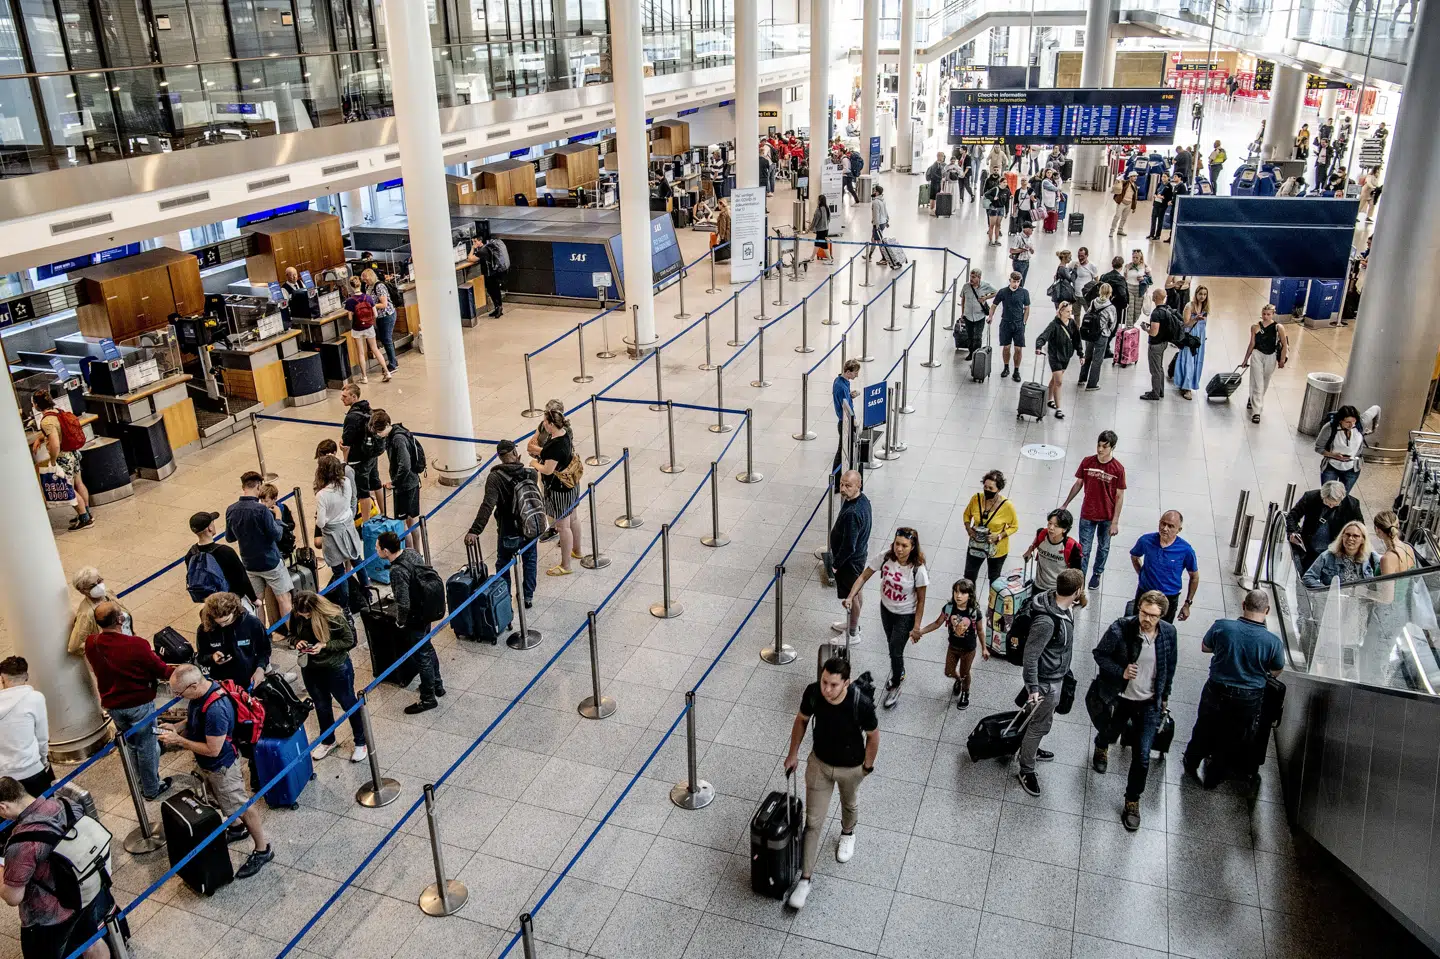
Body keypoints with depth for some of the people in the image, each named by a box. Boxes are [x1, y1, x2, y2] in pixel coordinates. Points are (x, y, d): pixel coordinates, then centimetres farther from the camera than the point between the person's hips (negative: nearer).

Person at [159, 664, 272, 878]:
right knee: (223, 803, 29)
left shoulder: (216, 709, -39)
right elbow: (194, 720, 10)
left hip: (221, 766, -9)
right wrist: (176, 727, -8)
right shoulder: (202, 689, -12)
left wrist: (179, 740, -25)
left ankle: (262, 849, 21)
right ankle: (237, 828, 53)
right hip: (205, 764, 9)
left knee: (241, 806, 6)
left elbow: (213, 749, -30)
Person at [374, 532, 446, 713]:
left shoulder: (398, 571, -32)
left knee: (422, 657, 8)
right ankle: (437, 685, 44)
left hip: (414, 620, -9)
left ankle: (428, 698, 25)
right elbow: (427, 573, 10)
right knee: (427, 648, 27)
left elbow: (403, 604, -33)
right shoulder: (411, 552, -7)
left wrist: (400, 621, -12)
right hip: (427, 611, 9)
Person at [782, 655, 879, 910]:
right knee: (814, 821, 7)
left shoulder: (861, 704, -36)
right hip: (819, 763, 1)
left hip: (851, 767, -1)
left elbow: (873, 736, -15)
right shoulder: (813, 692, -27)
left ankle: (847, 833, 63)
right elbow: (801, 719, -5)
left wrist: (867, 766, -2)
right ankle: (805, 879, 20)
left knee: (849, 804, 30)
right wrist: (793, 753, 1)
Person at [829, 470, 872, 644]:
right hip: (860, 553, 9)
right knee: (856, 590, 26)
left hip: (850, 560, -9)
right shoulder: (862, 499, -6)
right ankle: (853, 623, 47)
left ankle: (852, 634, 29)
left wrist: (836, 563, -16)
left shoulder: (852, 513, -37)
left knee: (851, 596, 10)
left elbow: (849, 546, -32)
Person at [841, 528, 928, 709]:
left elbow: (921, 600, -18)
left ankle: (895, 686, 34)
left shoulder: (918, 570, -30)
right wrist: (850, 597, -25)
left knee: (896, 651, 5)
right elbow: (864, 576, -13)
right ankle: (898, 672, 56)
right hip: (886, 608, 4)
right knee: (892, 645, 25)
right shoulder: (884, 557, -23)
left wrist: (916, 628, -14)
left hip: (906, 615, -4)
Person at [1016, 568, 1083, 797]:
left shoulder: (1060, 605, -10)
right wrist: (1033, 688, -25)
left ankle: (1030, 749, 51)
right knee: (1040, 724, 8)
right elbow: (1030, 655, -30)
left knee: (1044, 719, 28)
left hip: (1055, 676, 9)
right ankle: (1026, 770, 26)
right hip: (1046, 681, -9)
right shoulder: (1046, 621, -37)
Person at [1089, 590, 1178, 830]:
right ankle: (1101, 748, 63)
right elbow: (1100, 654, -9)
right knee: (1110, 734, 24)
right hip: (1119, 698, -1)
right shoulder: (1120, 629, -23)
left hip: (1150, 703, 1)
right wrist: (1120, 671, -25)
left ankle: (1132, 801, 21)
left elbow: (1170, 666, 4)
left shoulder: (1168, 633, -13)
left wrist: (1165, 696, 13)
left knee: (1142, 756, 0)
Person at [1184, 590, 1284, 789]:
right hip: (1248, 701, 0)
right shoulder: (1274, 642, -22)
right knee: (1232, 741, 24)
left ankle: (1191, 765, 48)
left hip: (1216, 692, 0)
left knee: (1204, 730, 26)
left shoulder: (1222, 627, -21)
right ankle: (1213, 778, 42)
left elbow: (1205, 647, -1)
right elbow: (1276, 672, -3)